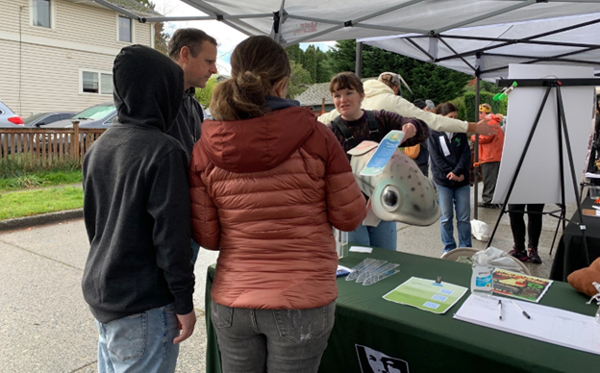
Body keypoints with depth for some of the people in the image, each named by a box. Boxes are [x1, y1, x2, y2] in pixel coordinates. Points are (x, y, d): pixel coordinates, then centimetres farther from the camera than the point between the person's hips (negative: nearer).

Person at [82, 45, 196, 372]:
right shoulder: (164, 151, -19)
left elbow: (92, 220, 14)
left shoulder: (97, 149, 7)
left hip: (99, 293, 8)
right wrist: (184, 303, -13)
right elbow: (171, 234, -20)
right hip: (143, 307, -8)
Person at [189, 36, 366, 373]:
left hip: (231, 302, 3)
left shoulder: (205, 148, -7)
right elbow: (349, 217, -5)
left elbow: (207, 237, -2)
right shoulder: (315, 135, -13)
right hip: (302, 304, -2)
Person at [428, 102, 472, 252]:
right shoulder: (434, 134, -2)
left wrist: (458, 172, -15)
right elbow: (436, 159, -7)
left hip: (462, 180, 3)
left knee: (464, 217, 5)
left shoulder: (460, 132, 8)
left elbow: (466, 154, 0)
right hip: (443, 181, -3)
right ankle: (449, 249, 16)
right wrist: (453, 175, -12)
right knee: (446, 217, 4)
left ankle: (466, 249, 16)